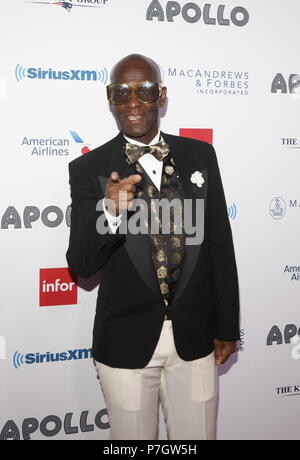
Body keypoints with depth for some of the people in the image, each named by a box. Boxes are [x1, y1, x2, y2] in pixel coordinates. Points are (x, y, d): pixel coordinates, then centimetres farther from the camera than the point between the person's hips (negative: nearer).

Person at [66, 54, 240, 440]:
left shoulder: (200, 156, 0)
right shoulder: (89, 170, -7)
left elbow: (220, 245, 4)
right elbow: (80, 266, -11)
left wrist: (227, 325, 7)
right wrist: (109, 214, -30)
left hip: (195, 337, 2)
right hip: (126, 340, -2)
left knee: (197, 436, 17)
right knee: (133, 438, 16)